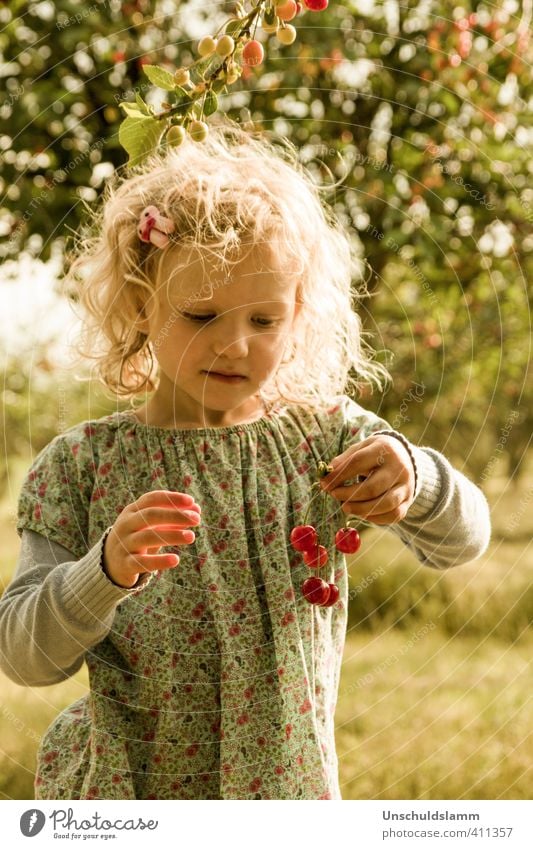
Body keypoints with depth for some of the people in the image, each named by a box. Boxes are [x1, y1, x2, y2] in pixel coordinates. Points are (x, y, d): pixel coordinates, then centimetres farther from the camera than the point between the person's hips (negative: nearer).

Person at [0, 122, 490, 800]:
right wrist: (105, 571, -32)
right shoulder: (82, 465, -11)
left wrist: (415, 480, -29)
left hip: (290, 784, 2)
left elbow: (463, 540, -7)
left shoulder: (325, 433, -6)